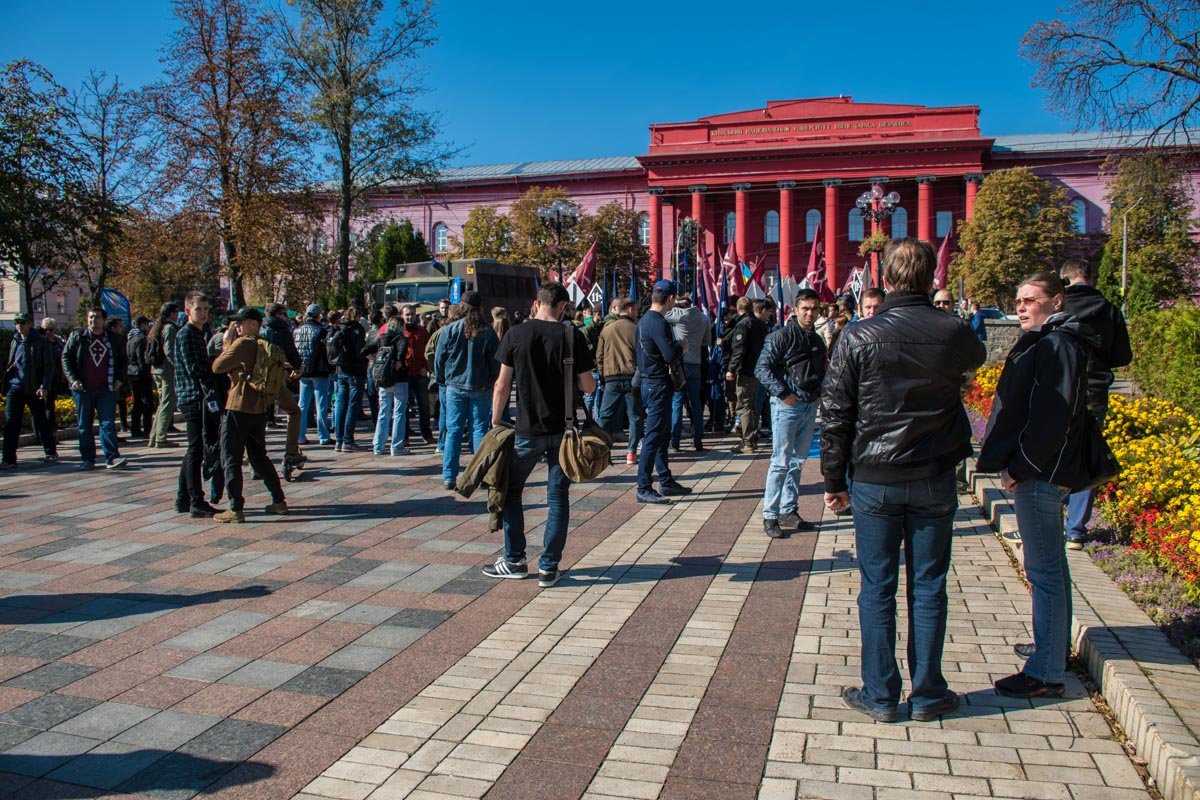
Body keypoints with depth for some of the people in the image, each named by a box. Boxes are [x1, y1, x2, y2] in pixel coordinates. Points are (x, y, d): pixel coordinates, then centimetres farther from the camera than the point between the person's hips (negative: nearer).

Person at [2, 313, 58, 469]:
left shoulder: (41, 343, -4)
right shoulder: (14, 342, 13)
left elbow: (48, 367, -8)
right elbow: (9, 364, 20)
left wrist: (44, 387, -17)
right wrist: (6, 383, 10)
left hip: (34, 389, -4)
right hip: (15, 388, 4)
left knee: (40, 422, 6)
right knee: (11, 423, -2)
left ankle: (51, 453, 21)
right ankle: (9, 459, 0)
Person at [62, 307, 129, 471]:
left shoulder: (113, 340, 8)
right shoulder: (77, 336, 5)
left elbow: (122, 360, 18)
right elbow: (66, 358, 4)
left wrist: (120, 379, 4)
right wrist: (72, 379, -7)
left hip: (106, 389, 0)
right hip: (83, 389, 0)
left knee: (108, 423, -6)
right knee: (84, 425, 6)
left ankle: (112, 457, -9)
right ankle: (87, 459, 13)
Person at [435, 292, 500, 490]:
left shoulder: (450, 329, -6)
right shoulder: (487, 332, -6)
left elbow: (439, 359, -1)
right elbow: (496, 363, -2)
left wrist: (441, 380, 14)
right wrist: (492, 381, 13)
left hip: (455, 387, 0)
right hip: (480, 389, 0)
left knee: (453, 431, 5)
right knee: (480, 430, 6)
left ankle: (449, 478, 6)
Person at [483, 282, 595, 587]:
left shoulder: (516, 334, -4)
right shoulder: (572, 335, -4)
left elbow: (502, 385, -3)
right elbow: (588, 386, -3)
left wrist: (496, 422, 7)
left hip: (528, 430, 0)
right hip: (563, 429, 1)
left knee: (510, 491, 16)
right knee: (558, 496, 8)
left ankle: (515, 561, 20)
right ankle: (549, 568, 9)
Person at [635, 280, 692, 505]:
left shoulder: (644, 319, 12)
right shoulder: (657, 322, -18)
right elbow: (670, 355, -25)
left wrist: (676, 347, 15)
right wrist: (681, 346, -4)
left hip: (648, 382, 10)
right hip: (658, 385, -10)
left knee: (662, 434, 17)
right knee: (653, 437, -6)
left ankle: (666, 481, 27)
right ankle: (644, 489, -2)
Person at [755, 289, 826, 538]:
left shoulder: (817, 340, 14)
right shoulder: (782, 336, -10)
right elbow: (762, 368, -15)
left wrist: (819, 392, 11)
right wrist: (782, 393, -18)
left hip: (810, 406, 7)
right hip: (787, 406, -7)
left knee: (798, 461, 13)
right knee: (781, 462, -6)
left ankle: (788, 510, 23)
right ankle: (770, 516, 0)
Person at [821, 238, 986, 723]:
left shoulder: (858, 338, -10)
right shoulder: (955, 334, -4)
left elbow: (836, 416, -7)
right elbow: (975, 358, 22)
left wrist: (834, 480, 2)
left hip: (875, 481, -2)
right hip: (935, 480, 2)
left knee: (877, 589, 7)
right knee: (928, 588, 10)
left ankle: (879, 696, 15)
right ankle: (928, 695, 20)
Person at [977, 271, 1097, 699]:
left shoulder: (1057, 346, -16)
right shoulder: (1044, 343, 17)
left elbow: (1051, 416, -24)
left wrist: (1019, 467, -18)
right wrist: (1016, 465, 15)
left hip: (1039, 472, -11)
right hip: (1038, 471, 11)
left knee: (1044, 570, -5)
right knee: (1051, 566, 20)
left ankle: (1046, 673, 1)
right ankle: (1057, 649, 34)